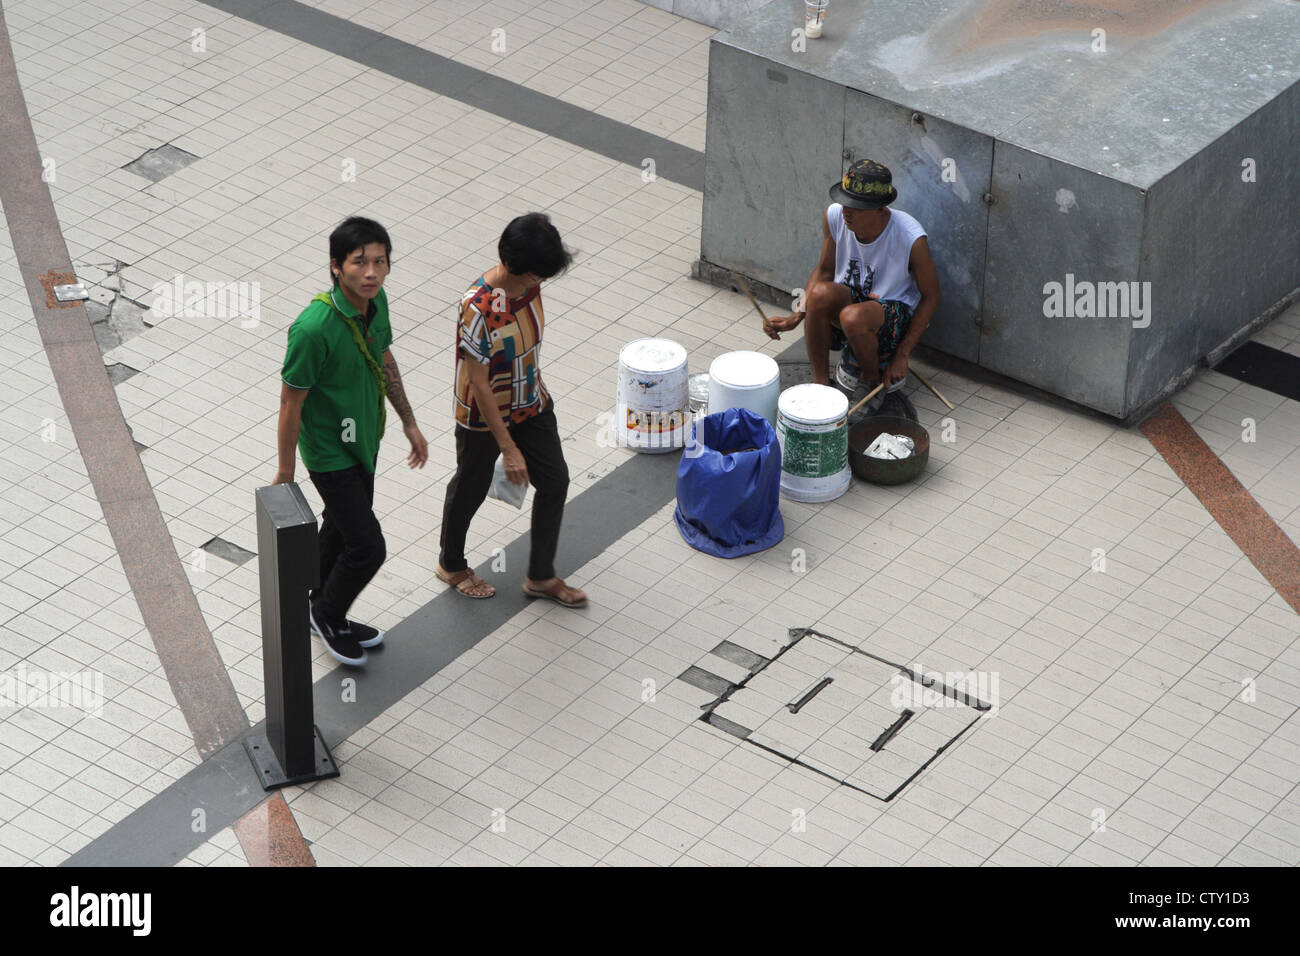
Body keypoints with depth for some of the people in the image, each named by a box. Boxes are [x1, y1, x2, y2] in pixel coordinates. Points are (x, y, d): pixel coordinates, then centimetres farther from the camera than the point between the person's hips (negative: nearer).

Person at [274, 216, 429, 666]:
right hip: (329, 450, -8)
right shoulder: (313, 328, -34)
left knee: (342, 528, 25)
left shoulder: (376, 302, -9)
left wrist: (409, 423, 16)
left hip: (363, 439, 8)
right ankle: (328, 615, 25)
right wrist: (285, 472, -15)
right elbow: (291, 401, -24)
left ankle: (326, 617, 46)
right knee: (367, 547, -4)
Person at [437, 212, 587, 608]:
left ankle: (541, 576, 27)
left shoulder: (529, 284, -11)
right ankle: (451, 564, 42)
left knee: (555, 481, 11)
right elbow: (478, 383, -29)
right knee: (471, 488, 16)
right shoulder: (478, 307, -34)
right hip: (484, 415, -7)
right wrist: (509, 448, -26)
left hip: (531, 403, 7)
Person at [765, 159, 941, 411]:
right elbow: (824, 270, 4)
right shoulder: (834, 216, -13)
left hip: (895, 313, -4)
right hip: (850, 300, 4)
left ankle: (873, 379, -6)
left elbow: (931, 297, -11)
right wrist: (796, 317, -9)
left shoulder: (911, 239, -24)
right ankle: (820, 383, -16)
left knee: (854, 317, -38)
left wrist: (901, 357, -12)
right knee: (820, 293, -31)